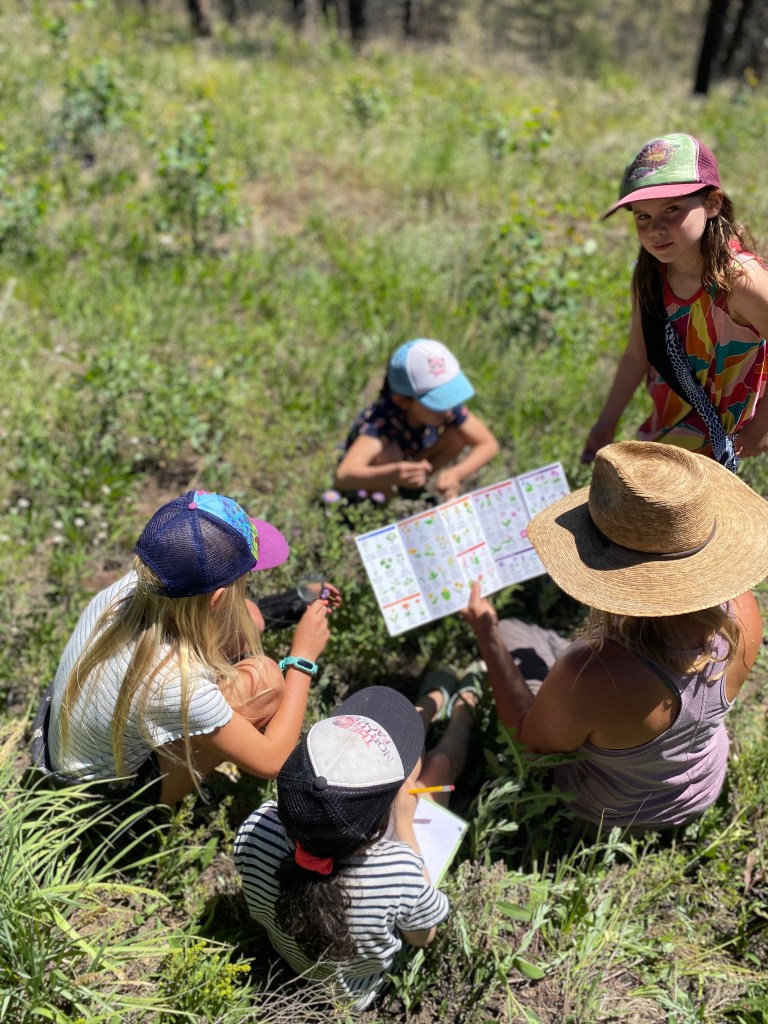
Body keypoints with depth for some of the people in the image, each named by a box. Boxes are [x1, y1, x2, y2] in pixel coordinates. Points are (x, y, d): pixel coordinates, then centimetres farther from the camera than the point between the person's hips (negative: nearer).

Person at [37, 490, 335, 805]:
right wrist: (303, 656, -19)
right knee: (262, 680, -23)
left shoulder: (128, 588, -23)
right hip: (110, 797, -6)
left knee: (243, 622, -3)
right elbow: (271, 762, -24)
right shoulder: (177, 685, -41)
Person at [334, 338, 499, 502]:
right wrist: (392, 475, -73)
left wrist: (456, 474, -41)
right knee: (386, 454, -38)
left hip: (411, 459, 5)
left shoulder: (448, 405, -26)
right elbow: (343, 477, -54)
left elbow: (489, 444, -23)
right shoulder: (381, 419, -40)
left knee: (459, 434, -20)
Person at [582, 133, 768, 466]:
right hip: (665, 421, 6)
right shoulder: (648, 275, -12)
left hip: (716, 434, -6)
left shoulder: (739, 279, -30)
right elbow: (637, 355, -1)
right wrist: (606, 424, 3)